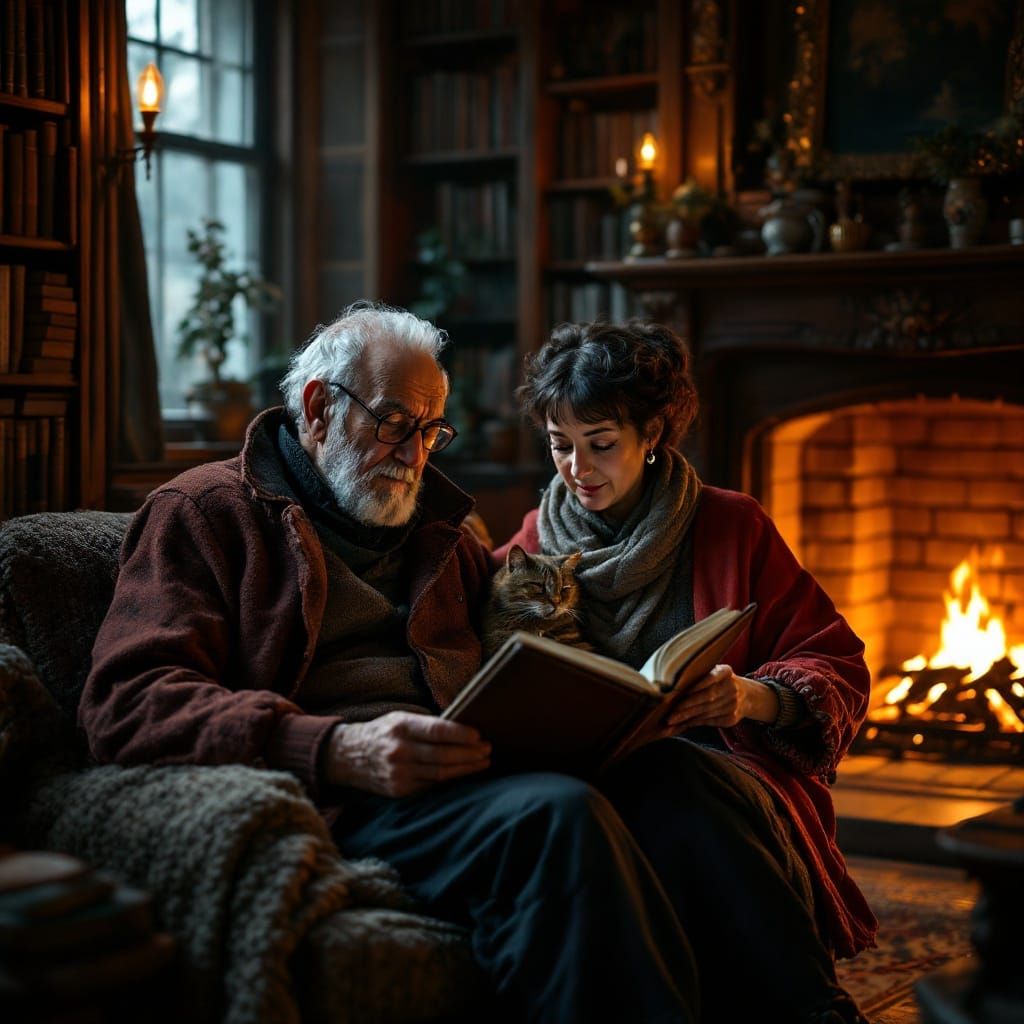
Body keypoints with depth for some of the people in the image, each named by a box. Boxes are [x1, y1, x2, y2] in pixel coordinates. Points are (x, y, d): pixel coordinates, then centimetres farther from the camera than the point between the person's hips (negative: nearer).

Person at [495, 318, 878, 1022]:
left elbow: (839, 671, 6)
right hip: (585, 787, 1)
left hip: (730, 780, -1)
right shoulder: (531, 548, 17)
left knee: (661, 779, -38)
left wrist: (752, 697, -15)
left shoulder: (731, 528, 11)